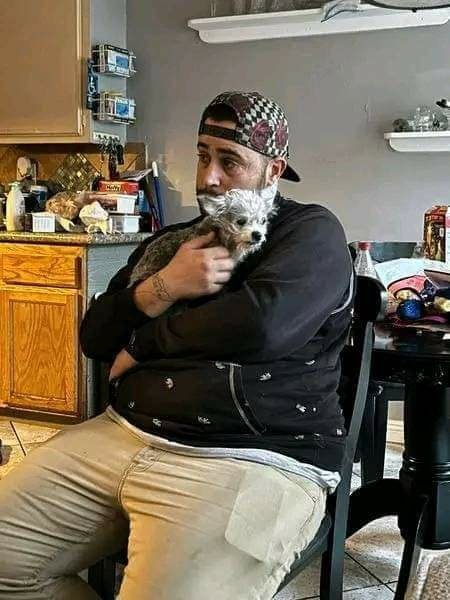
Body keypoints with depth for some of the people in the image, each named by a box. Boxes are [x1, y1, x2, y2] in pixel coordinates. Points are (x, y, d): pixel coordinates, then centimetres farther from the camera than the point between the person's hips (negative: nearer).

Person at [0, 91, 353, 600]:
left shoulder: (311, 233, 1)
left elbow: (260, 322, -20)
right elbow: (93, 338, 15)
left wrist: (144, 343, -3)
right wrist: (162, 287, -6)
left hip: (252, 460, -6)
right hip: (122, 435, 7)